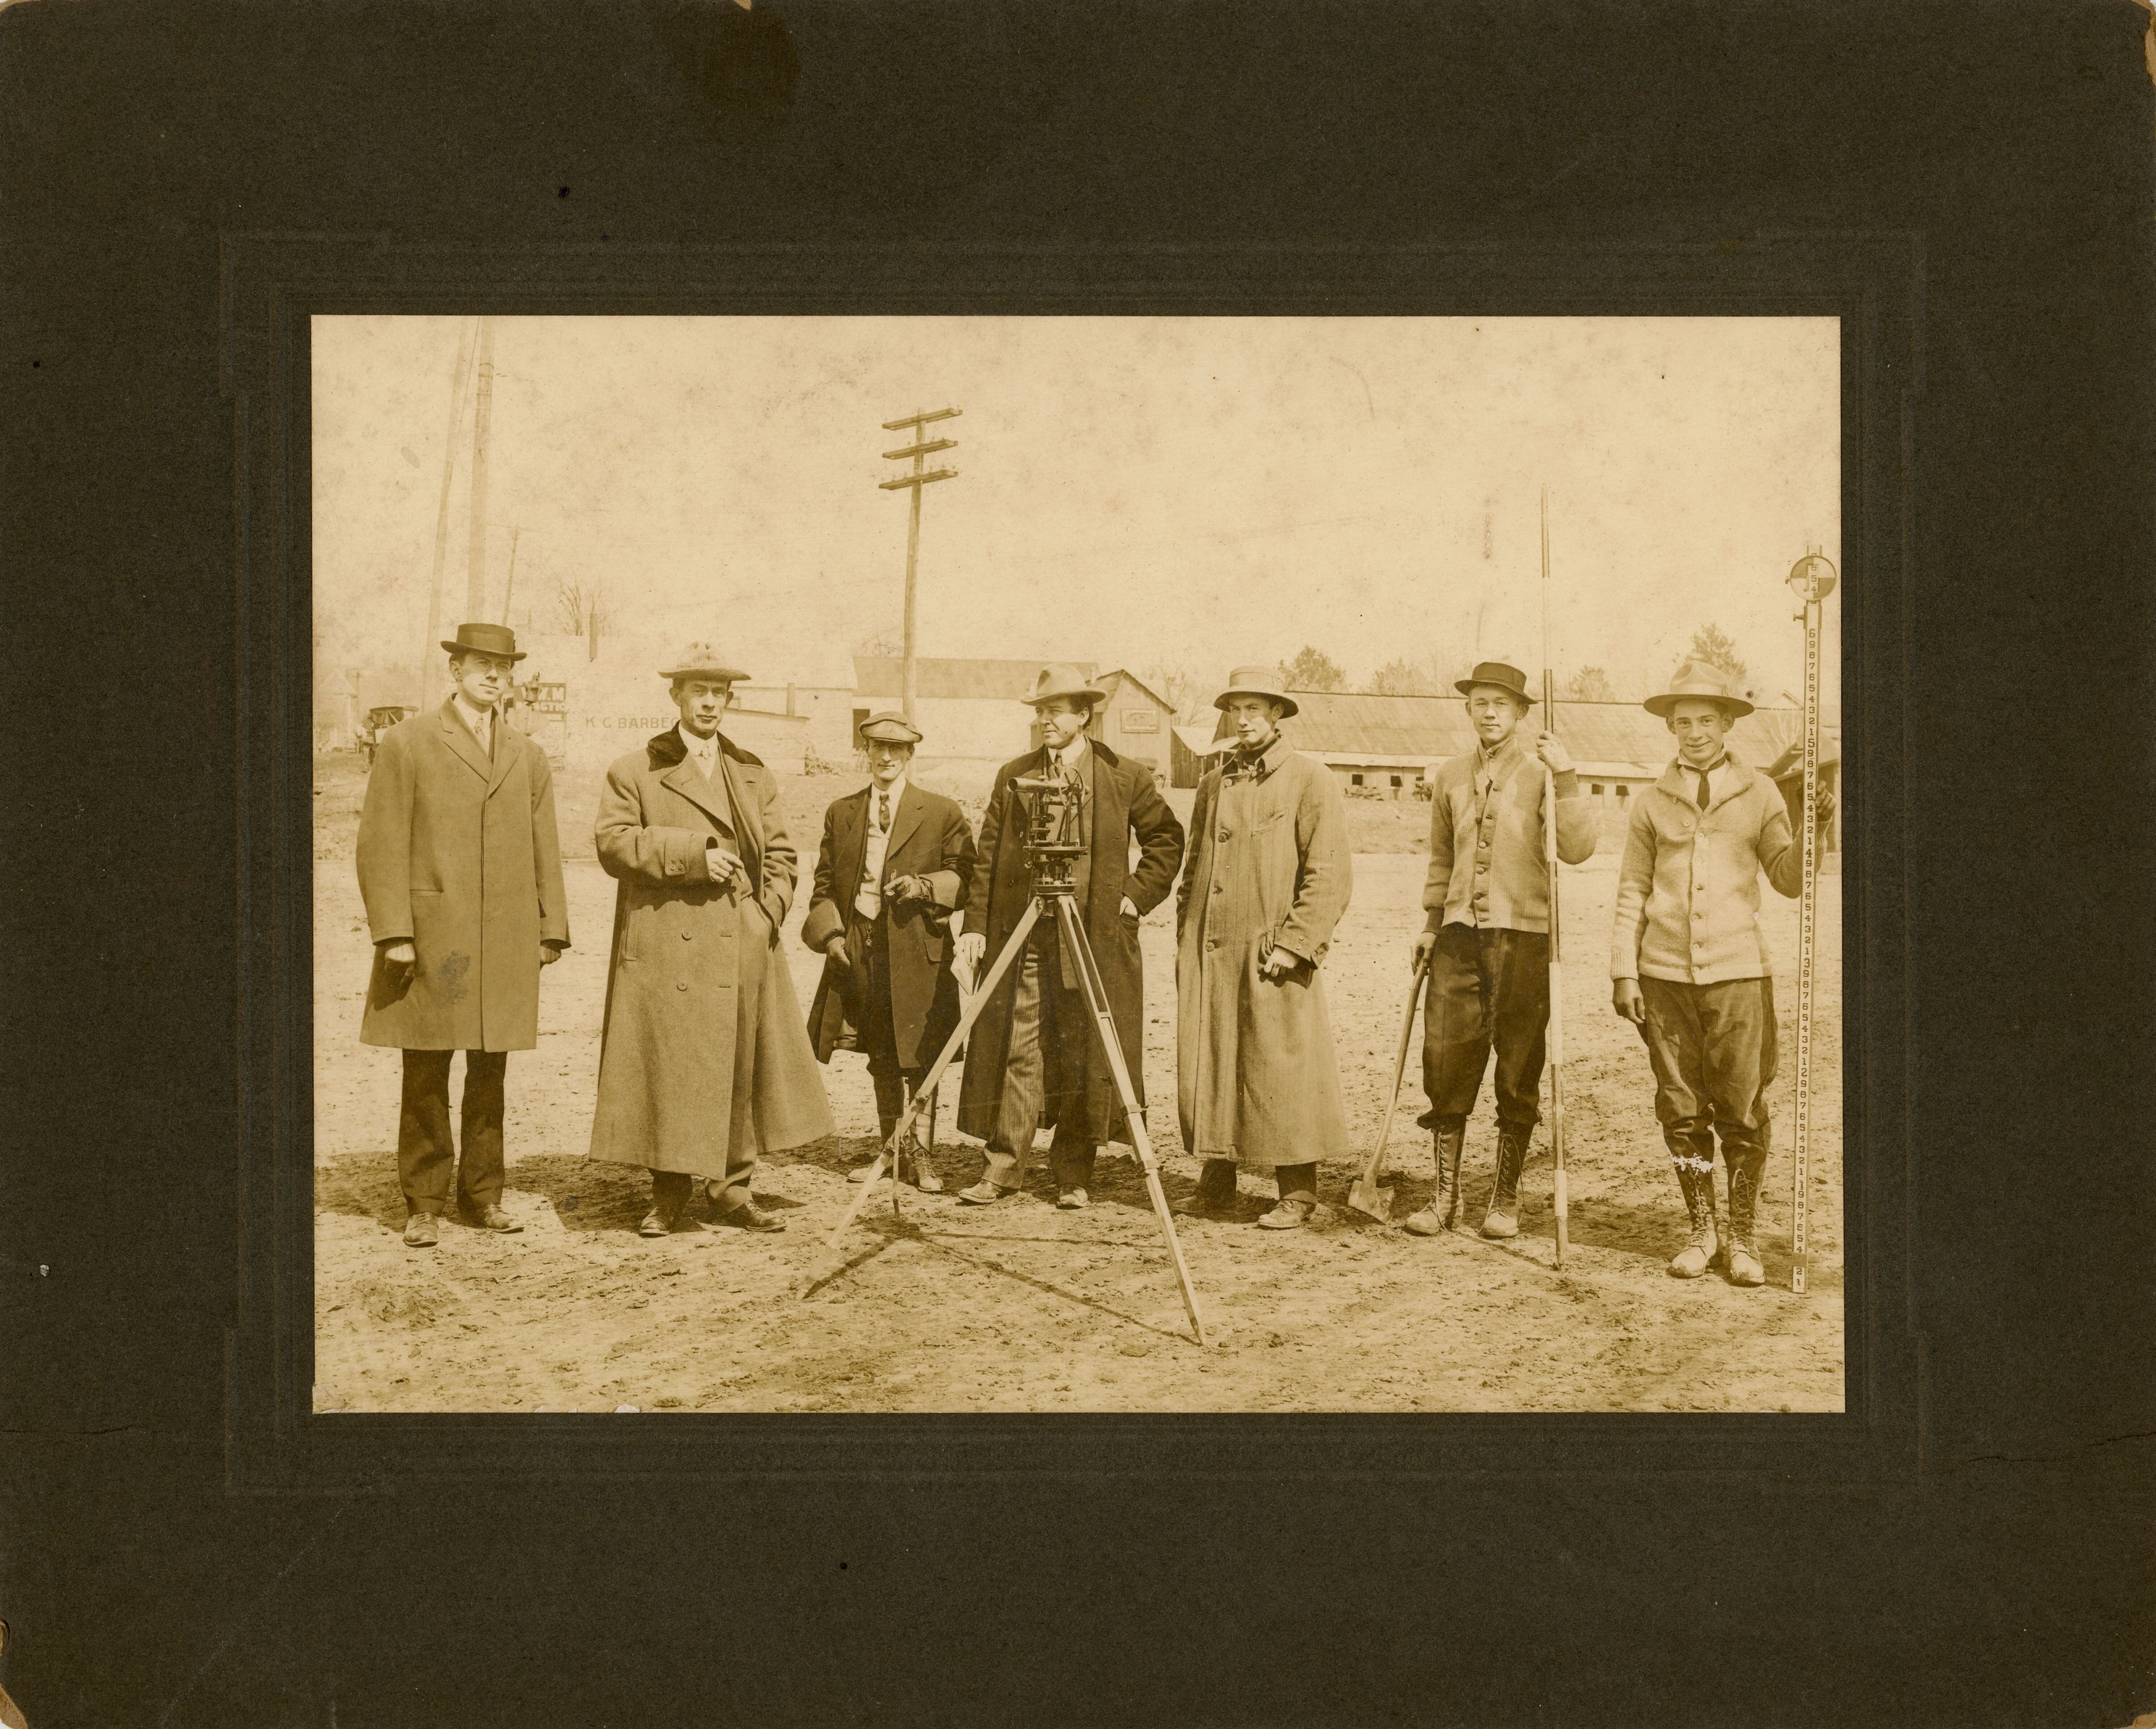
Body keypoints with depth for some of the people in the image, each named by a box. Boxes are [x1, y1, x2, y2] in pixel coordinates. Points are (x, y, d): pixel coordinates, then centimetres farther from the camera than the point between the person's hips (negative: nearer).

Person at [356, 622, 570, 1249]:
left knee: (490, 1073, 7)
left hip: (506, 940, 4)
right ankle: (423, 1204, 10)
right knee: (426, 1076, 1)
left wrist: (552, 931, 8)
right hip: (431, 934, -3)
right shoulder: (407, 744, 1)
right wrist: (392, 933, -11)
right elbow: (382, 844, -4)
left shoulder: (528, 756, 14)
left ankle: (482, 1196, 17)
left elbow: (544, 851, 15)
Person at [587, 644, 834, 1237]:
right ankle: (672, 1197, 8)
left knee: (743, 1070, 5)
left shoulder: (755, 776, 17)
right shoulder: (635, 771, 6)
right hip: (666, 948, -3)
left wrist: (769, 912, -1)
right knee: (669, 1071, -2)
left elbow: (780, 853, 15)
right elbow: (613, 843, -5)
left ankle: (732, 1191, 15)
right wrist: (691, 853, -15)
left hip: (744, 949, 3)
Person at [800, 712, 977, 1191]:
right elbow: (824, 884, 15)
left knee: (915, 1058, -5)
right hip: (856, 948, 3)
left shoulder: (943, 813, 4)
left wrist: (925, 886, -15)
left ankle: (918, 1154, 3)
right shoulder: (841, 813, 14)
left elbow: (965, 878, 2)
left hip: (917, 951, -3)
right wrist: (830, 933, 1)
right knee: (881, 1059, 10)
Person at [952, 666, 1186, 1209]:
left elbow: (1167, 839, 11)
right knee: (1017, 1051, 0)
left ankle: (1074, 1173, 10)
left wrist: (1137, 895, 0)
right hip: (1021, 936, 2)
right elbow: (988, 857, 9)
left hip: (1094, 937, -2)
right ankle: (1004, 1164, 5)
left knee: (1083, 1057, 1)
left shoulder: (1124, 777, 2)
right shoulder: (1012, 776, 9)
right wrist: (975, 924, 1)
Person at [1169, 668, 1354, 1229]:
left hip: (1270, 956, -6)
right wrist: (1184, 941, 13)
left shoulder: (1312, 782, -2)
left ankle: (1297, 1193, 4)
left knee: (1280, 1072, -5)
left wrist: (1295, 944, -15)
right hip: (1208, 955, 6)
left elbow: (1331, 873, -8)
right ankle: (1215, 1180, 19)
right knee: (1206, 1067, 8)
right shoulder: (1213, 785, 17)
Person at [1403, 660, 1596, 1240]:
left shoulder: (1540, 770, -1)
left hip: (1524, 935, -3)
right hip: (1460, 933, 4)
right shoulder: (1451, 777, 12)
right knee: (1445, 1060, 1)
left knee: (1518, 1072, 2)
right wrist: (1432, 924, 19)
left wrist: (1566, 779, -21)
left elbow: (1577, 849, -13)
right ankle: (1445, 1195, 11)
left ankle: (1505, 1201, 13)